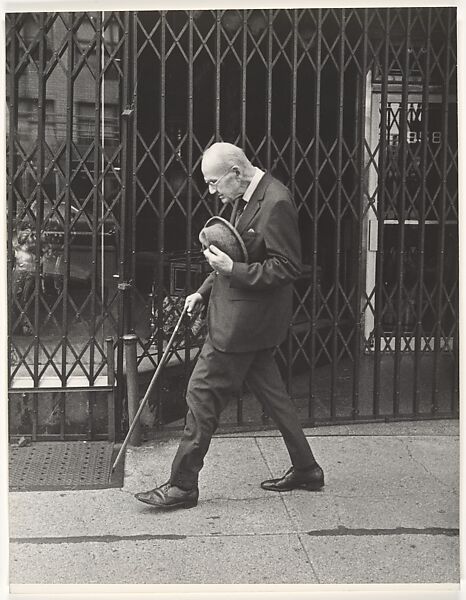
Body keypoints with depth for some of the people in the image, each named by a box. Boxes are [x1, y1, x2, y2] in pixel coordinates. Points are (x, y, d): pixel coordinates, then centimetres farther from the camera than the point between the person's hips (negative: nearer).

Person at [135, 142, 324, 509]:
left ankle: (183, 486, 7)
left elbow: (287, 268, -20)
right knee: (271, 392, 16)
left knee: (203, 394, -3)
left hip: (243, 321, -10)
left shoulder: (275, 202, -20)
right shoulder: (249, 197, 11)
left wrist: (232, 269, -25)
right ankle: (306, 470, 28)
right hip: (246, 316, 10)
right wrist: (204, 292, 12)